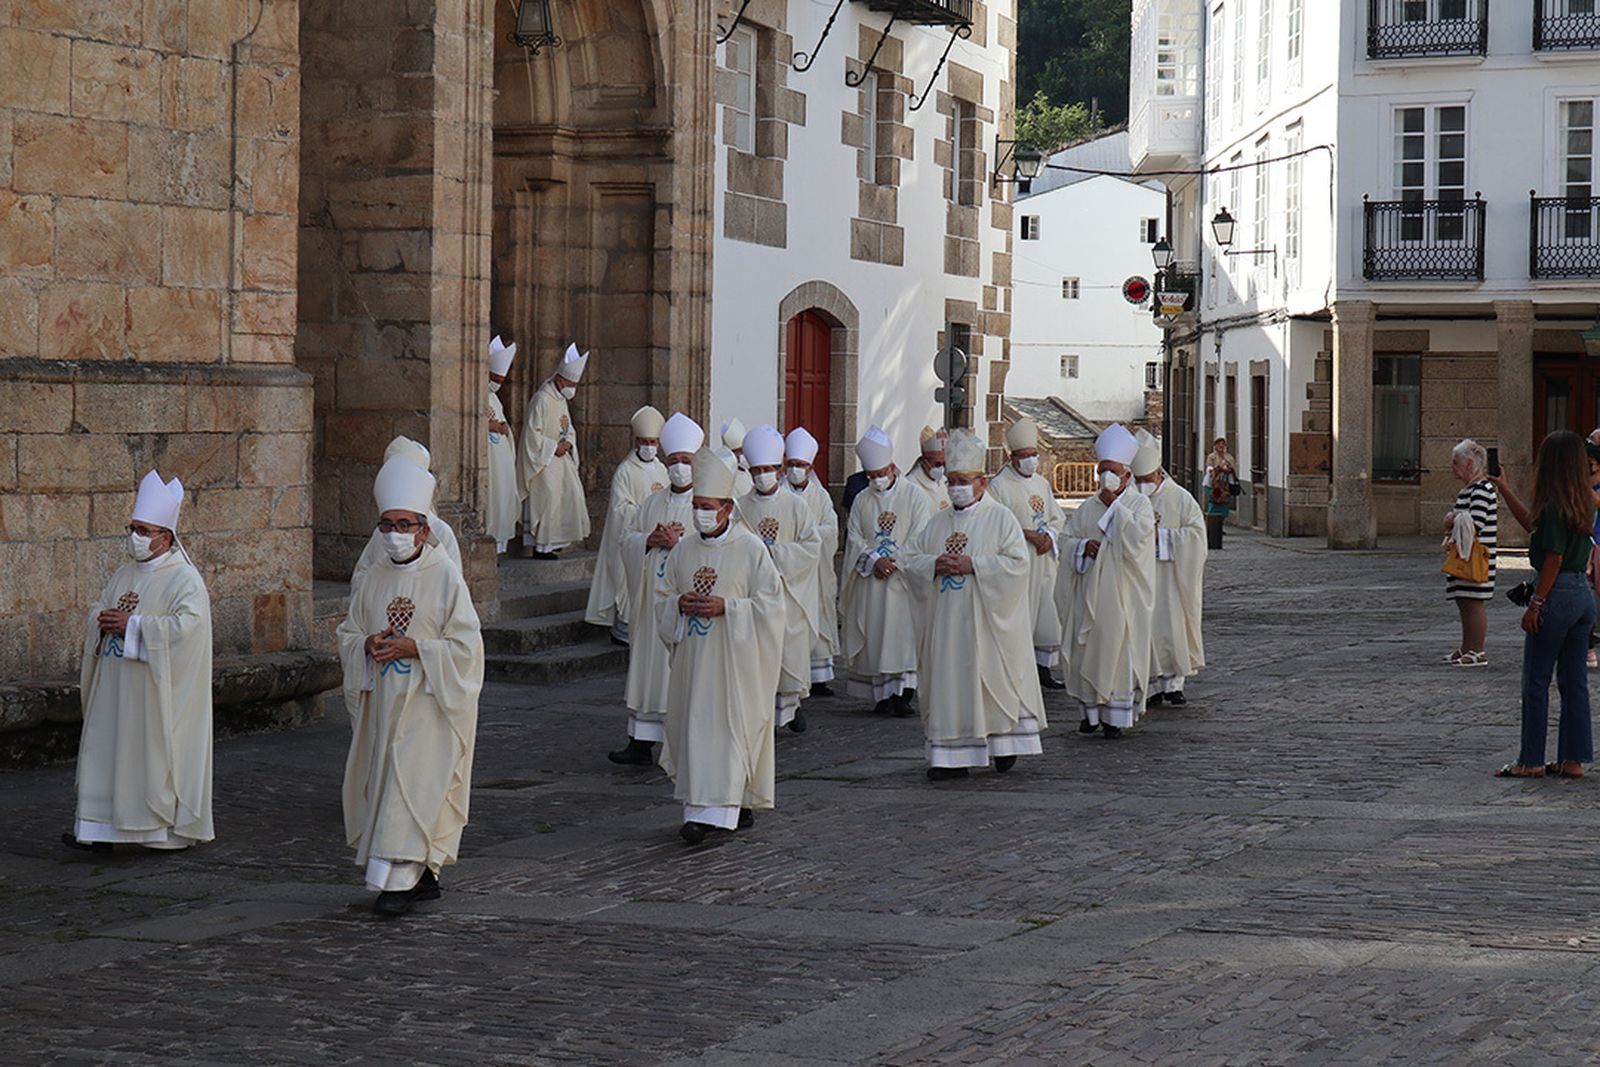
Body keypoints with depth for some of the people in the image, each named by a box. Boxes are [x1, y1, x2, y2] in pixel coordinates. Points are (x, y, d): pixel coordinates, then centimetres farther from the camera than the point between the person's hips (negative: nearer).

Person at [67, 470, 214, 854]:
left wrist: (131, 626, -21)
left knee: (159, 752, -1)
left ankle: (173, 826, 12)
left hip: (157, 690, -7)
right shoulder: (125, 573, 14)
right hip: (115, 686, 7)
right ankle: (101, 827, 6)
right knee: (106, 749, 4)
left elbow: (186, 624, -22)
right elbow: (97, 608, 22)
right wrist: (102, 618, -3)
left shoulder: (185, 579, -10)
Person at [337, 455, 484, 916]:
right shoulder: (373, 579, 8)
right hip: (383, 700, 6)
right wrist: (367, 645, -9)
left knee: (414, 782, -12)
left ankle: (399, 879, -13)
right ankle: (423, 876, 18)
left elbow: (466, 645, -8)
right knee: (385, 784, 7)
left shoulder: (446, 576, -7)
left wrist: (415, 648, -18)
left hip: (427, 701, -6)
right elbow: (347, 634, 13)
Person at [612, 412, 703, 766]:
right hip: (655, 597, 5)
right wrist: (650, 540, -6)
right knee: (649, 667, 6)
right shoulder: (652, 503, 16)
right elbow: (627, 540, 15)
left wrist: (680, 542, -17)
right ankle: (642, 742, 10)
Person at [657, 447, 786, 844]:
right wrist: (679, 604, -6)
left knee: (729, 729, -8)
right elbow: (663, 598, 16)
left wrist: (726, 608, -17)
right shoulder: (684, 550, 9)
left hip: (734, 656, -5)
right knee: (693, 729, 4)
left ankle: (721, 809, -10)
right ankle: (697, 808, 12)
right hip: (693, 655, 5)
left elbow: (769, 602, -7)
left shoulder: (751, 549, -6)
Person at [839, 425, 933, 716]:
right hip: (870, 582, 3)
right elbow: (854, 538, 5)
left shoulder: (914, 496, 1)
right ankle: (883, 693, 6)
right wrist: (874, 561, -11)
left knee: (904, 632, -12)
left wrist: (893, 563, -12)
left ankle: (904, 691, -16)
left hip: (904, 579, -3)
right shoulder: (862, 501, 11)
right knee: (875, 635, 1)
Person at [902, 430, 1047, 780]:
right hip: (946, 617, 4)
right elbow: (909, 557, 11)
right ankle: (953, 755, 3)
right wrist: (934, 564, -9)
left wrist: (973, 565, -17)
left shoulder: (1000, 518, -2)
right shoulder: (937, 522, 13)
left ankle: (1006, 742, 17)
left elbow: (1018, 562, -12)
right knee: (948, 682, 1)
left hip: (986, 619, -4)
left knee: (992, 679, 0)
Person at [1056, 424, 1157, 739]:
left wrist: (1114, 506, -13)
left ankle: (1118, 714, 0)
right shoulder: (1087, 508, 12)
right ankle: (1092, 709, 14)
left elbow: (1137, 538, -15)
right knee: (1087, 648, 4)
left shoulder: (1140, 504, 1)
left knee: (1119, 646, -5)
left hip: (1122, 591, -4)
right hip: (1089, 591, 4)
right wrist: (1083, 545, -8)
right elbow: (1066, 539, 12)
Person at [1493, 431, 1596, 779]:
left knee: (1536, 681, 1)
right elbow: (1531, 524, 23)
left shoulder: (1555, 505, -16)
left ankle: (1530, 761, 5)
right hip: (1583, 594, 8)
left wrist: (1535, 604, -14)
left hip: (1557, 594, -8)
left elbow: (1555, 558, -18)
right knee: (1574, 681, 11)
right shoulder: (1583, 502, 10)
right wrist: (1503, 488, 28)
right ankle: (1573, 759, 13)